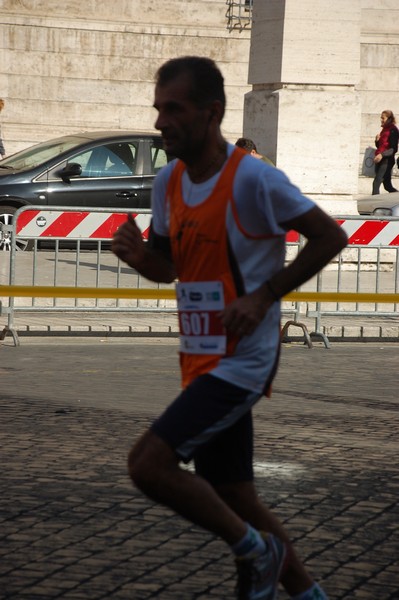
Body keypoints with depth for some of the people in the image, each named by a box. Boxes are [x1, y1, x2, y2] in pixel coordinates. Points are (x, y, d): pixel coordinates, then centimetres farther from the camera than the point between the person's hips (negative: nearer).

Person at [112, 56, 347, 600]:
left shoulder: (254, 180, -17)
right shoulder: (169, 181, 6)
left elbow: (330, 237, -10)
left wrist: (263, 296, -16)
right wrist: (139, 255, -6)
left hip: (242, 360, -8)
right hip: (203, 361, 8)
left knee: (148, 462, -18)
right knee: (235, 499, 13)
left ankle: (255, 550, 0)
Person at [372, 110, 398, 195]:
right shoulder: (384, 130, 16)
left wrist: (382, 155, -25)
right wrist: (377, 140, 2)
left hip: (386, 161, -9)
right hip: (379, 160, 9)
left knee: (376, 183, -16)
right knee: (388, 186, 12)